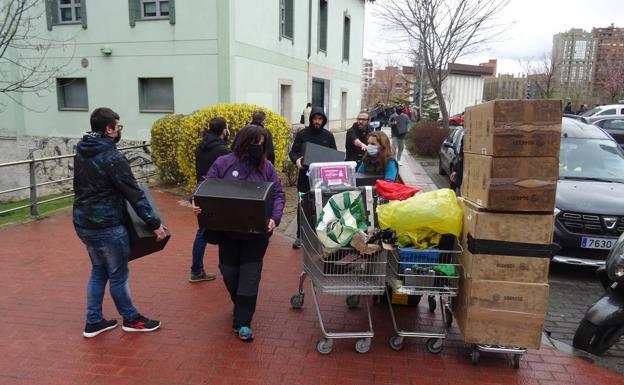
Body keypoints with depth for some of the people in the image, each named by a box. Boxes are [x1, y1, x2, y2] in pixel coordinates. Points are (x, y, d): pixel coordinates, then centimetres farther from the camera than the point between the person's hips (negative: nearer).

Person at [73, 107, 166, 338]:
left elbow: (81, 187, 15)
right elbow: (135, 195, -19)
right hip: (106, 226, -8)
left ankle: (93, 322, 27)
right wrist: (155, 224, -14)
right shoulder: (112, 157, -19)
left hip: (83, 222, 8)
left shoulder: (81, 152, 6)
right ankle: (131, 319, 24)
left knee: (99, 271, 20)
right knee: (118, 274, 7)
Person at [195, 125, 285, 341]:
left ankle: (242, 322, 12)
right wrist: (198, 205, -19)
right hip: (228, 231, 1)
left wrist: (274, 218, -16)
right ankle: (240, 305, 42)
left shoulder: (266, 167, -1)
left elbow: (278, 194, 0)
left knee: (250, 275, 1)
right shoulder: (223, 163, -3)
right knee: (229, 271, 13)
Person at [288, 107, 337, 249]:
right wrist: (297, 160, -19)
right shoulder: (302, 134, 1)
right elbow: (292, 152, 3)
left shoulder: (328, 136, 7)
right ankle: (300, 236, 12)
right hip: (305, 175, -1)